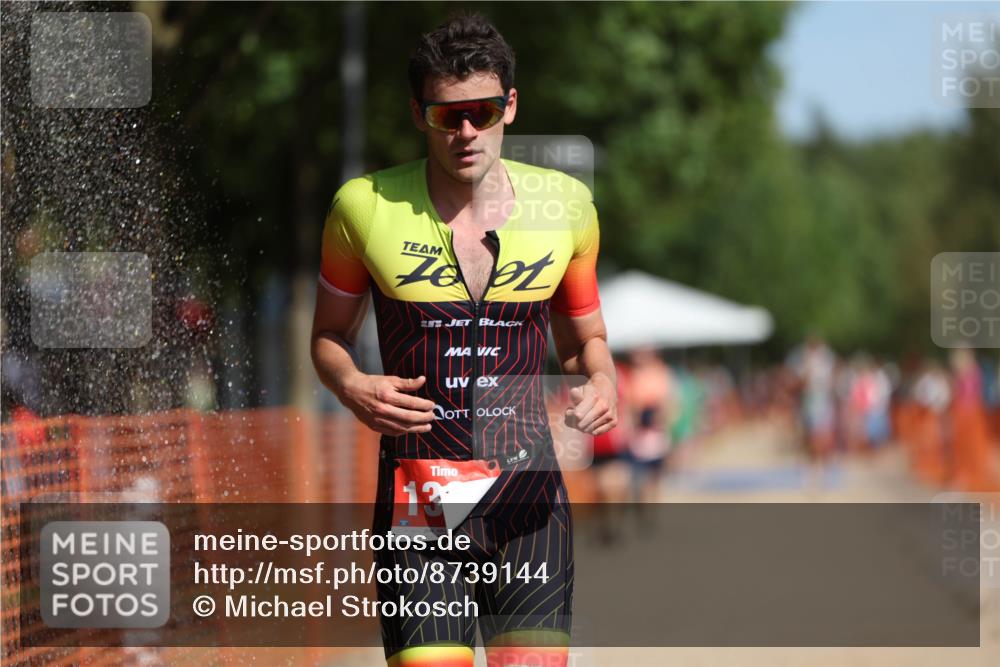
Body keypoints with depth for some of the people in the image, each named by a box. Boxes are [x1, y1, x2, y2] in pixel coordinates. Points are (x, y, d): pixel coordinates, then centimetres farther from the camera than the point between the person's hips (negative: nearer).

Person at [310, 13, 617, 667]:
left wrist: (603, 383, -2)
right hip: (418, 503, -1)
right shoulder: (366, 206, 0)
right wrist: (351, 386, -8)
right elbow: (330, 334, 13)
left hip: (529, 493, 1)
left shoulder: (565, 204, 5)